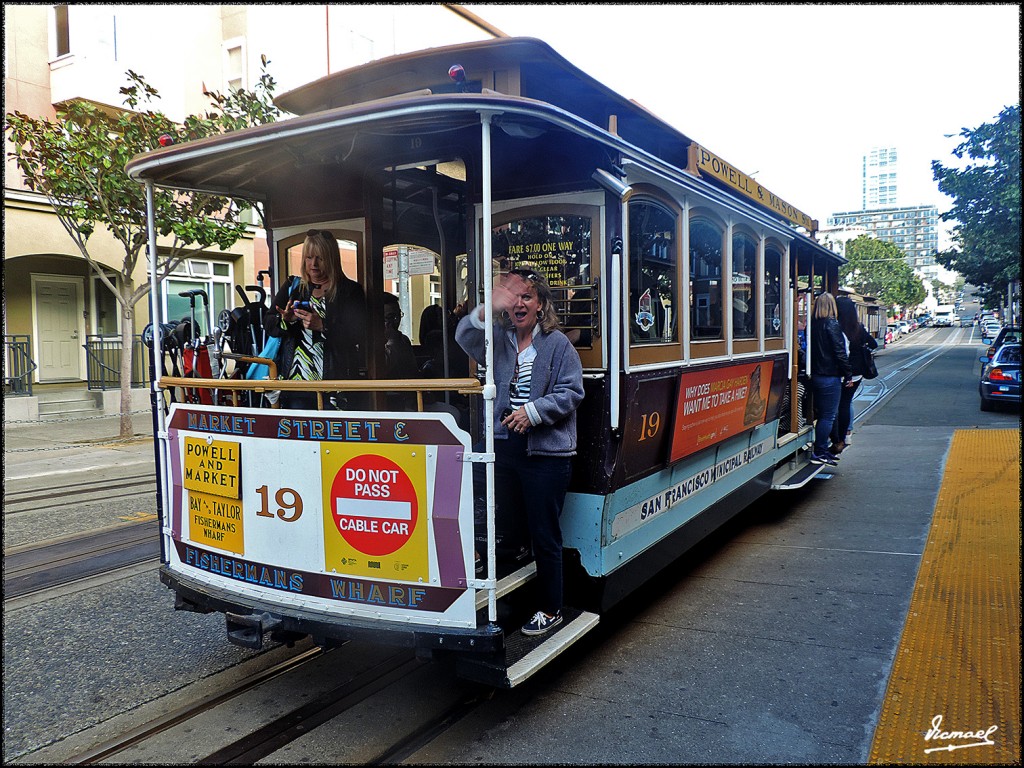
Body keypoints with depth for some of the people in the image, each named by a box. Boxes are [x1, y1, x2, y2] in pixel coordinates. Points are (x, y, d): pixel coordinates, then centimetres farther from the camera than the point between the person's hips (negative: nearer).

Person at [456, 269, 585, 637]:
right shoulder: (498, 339, 7)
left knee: (544, 534, 4)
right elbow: (465, 338, -12)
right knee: (510, 527, 16)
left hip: (546, 452, -5)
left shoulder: (557, 344, -4)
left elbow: (571, 393, -8)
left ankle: (551, 609, 19)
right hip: (504, 447, 5)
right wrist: (488, 309, -29)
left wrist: (533, 411, -20)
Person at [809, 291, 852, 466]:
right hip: (830, 377, -7)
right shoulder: (832, 325, -13)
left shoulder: (812, 324, 6)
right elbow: (840, 352, -14)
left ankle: (821, 451, 21)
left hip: (815, 375, 7)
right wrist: (848, 375, -7)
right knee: (828, 416, -1)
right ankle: (819, 453, 1)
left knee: (822, 414, 15)